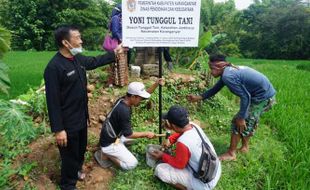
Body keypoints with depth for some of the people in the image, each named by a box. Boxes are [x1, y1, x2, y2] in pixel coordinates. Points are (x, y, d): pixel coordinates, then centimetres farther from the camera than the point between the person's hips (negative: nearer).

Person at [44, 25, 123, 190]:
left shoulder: (78, 58, 0)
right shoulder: (54, 67, -25)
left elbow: (95, 61, 23)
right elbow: (53, 101, -24)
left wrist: (114, 53, 24)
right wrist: (58, 129, -22)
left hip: (81, 117, 9)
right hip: (68, 122, -8)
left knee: (81, 149, 27)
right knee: (70, 154, 10)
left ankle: (76, 170, 53)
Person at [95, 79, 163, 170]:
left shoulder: (123, 100, -7)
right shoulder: (124, 111, -33)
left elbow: (145, 94, 2)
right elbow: (128, 134, -23)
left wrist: (156, 84, -11)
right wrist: (146, 134, -13)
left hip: (114, 136, 9)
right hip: (109, 143, -9)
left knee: (139, 134, 24)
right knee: (132, 164, -5)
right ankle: (106, 154, 3)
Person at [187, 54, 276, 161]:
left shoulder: (227, 76, -24)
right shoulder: (228, 71, 8)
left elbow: (245, 97, -23)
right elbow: (215, 89, 17)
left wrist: (241, 118, -16)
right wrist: (198, 97, 16)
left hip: (262, 97, -9)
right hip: (267, 94, 9)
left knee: (238, 122, -1)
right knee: (248, 121, 22)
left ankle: (231, 154, 11)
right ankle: (244, 147, 38)